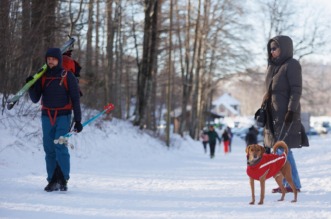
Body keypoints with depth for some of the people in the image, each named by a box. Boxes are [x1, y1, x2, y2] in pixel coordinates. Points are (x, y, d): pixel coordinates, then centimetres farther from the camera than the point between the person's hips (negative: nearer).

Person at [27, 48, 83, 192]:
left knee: (60, 147, -15)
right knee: (49, 149, 1)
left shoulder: (68, 77, -1)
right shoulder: (42, 77, 7)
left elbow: (75, 99, 0)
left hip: (63, 116, -3)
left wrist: (77, 120, -4)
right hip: (47, 117, 3)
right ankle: (53, 180, 6)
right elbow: (35, 99, 6)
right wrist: (31, 87, -14)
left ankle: (64, 179, -9)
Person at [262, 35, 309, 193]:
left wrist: (291, 111, -21)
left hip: (286, 112, -8)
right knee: (278, 148, 7)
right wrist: (265, 111, 16)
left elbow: (297, 90, -13)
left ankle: (294, 184, -5)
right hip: (273, 113, 8)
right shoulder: (273, 66, 15)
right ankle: (286, 182, 12)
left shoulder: (292, 65, -8)